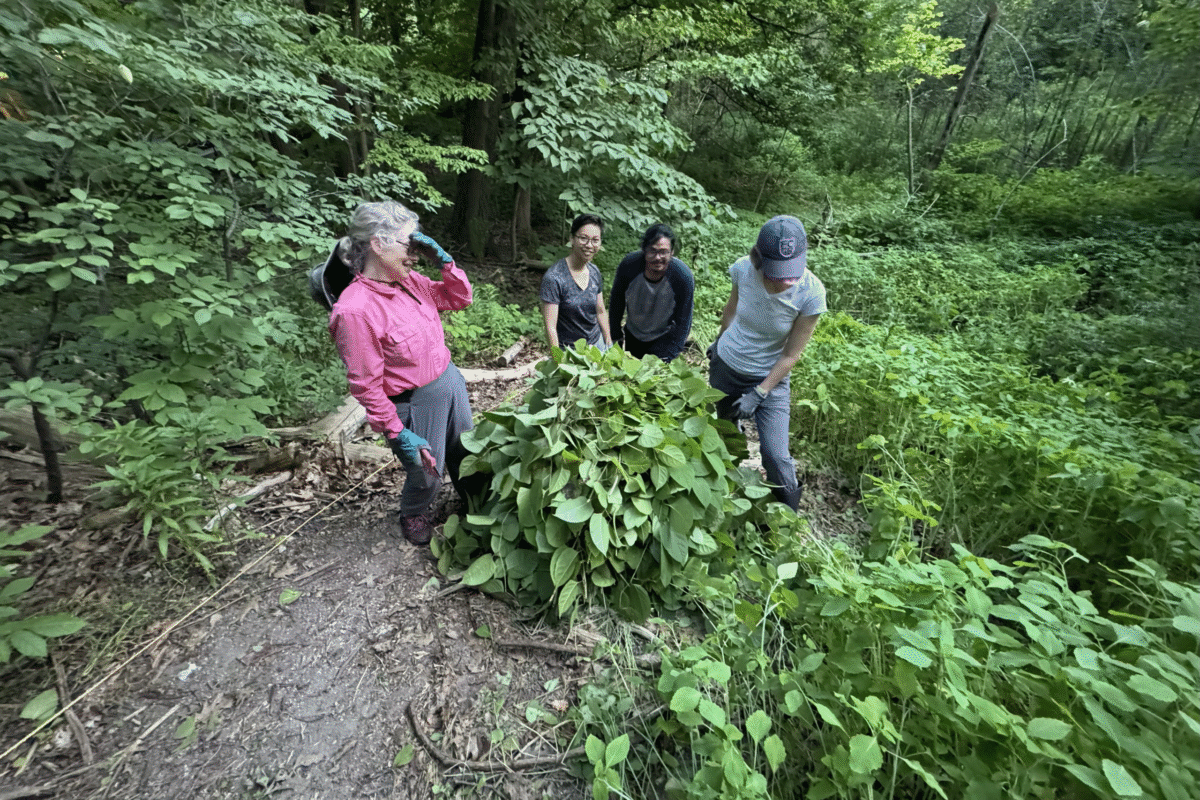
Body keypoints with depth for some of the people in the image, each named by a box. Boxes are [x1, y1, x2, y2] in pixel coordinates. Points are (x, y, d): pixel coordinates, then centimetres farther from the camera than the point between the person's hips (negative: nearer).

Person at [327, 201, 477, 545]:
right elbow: (366, 385, -21)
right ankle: (413, 516, 49)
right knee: (426, 474, 14)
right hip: (416, 403, -7)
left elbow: (460, 298, 8)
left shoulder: (409, 281, -4)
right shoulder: (355, 309, -25)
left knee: (464, 452, 25)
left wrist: (443, 260, -8)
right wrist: (397, 432, -16)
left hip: (450, 380, 7)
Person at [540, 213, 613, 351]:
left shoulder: (595, 272, 0)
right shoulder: (553, 278, -20)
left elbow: (601, 311, 10)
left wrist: (609, 344, 11)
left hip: (597, 342, 6)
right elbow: (550, 327, -20)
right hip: (568, 349, -5)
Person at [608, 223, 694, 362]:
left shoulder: (684, 277, -29)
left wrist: (665, 359, -22)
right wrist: (616, 336, -3)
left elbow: (683, 324, -19)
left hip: (665, 339, -2)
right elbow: (616, 300, -7)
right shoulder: (629, 264, -25)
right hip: (633, 334, 3)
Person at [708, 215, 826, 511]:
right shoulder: (744, 269, -20)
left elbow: (791, 355, -17)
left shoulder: (811, 293, -26)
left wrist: (758, 394, -19)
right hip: (726, 364, 3)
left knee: (776, 457, -6)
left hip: (770, 376, -3)